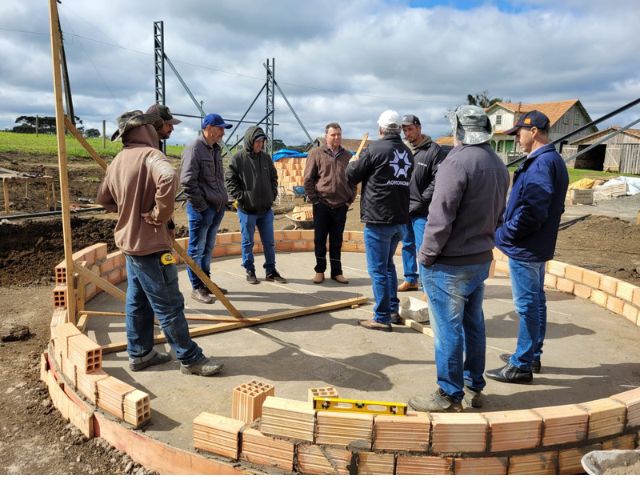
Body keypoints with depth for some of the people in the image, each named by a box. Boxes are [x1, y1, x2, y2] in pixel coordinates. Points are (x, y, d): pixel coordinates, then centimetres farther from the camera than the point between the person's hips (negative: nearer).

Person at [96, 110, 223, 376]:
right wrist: (161, 213, -26)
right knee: (169, 305, -1)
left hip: (129, 241, 9)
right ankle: (190, 359, 9)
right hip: (150, 244, -9)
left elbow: (104, 199, 24)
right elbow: (168, 178, -39)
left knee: (138, 301, 18)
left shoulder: (117, 161, 13)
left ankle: (139, 353, 29)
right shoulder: (150, 155, -16)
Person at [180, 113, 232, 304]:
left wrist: (223, 200, 11)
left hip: (217, 207, 8)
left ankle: (206, 282, 29)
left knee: (208, 248, 17)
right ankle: (197, 288, 12)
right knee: (196, 249, 3)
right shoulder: (194, 149, -13)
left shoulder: (215, 149, 14)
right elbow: (187, 181, -18)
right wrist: (201, 206, -16)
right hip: (201, 209, -8)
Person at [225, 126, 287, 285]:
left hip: (266, 209, 4)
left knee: (269, 242, 11)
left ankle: (271, 271, 22)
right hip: (247, 210, -4)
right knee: (248, 243, 8)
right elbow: (230, 180, -7)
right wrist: (241, 197, -13)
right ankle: (250, 271, 21)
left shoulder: (266, 157, 6)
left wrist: (273, 194, 6)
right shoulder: (238, 158, -8)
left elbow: (273, 177, 17)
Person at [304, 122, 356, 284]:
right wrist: (314, 198, -6)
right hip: (322, 204, -2)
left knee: (337, 241, 9)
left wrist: (350, 199, 6)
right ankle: (320, 270, 17)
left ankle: (336, 271, 19)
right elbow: (308, 179, -2)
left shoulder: (347, 156, 10)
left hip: (341, 205, 2)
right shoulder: (316, 154, 0)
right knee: (320, 239, 5)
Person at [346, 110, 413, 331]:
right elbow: (408, 182, 15)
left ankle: (382, 318, 6)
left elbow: (351, 176, -3)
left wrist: (353, 163, 18)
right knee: (388, 264, 22)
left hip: (378, 219, -7)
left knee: (378, 269, 1)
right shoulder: (407, 152, 9)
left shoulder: (375, 149, -11)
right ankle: (393, 309, 27)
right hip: (400, 219, 7)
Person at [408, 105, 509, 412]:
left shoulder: (458, 162, -18)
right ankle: (473, 387, 30)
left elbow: (440, 217, -21)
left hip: (450, 263, -9)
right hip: (481, 258, 9)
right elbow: (498, 214, 14)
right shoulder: (498, 165, 9)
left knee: (448, 329, 1)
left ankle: (449, 395, 12)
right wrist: (483, 243, 18)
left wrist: (427, 256, -12)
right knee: (473, 323, 17)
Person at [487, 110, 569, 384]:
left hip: (526, 248, -10)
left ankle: (521, 366, 10)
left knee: (527, 305, -2)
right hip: (537, 246, 10)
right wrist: (506, 232, 12)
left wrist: (504, 234, -14)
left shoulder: (542, 163, -20)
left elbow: (531, 211, -27)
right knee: (535, 302, 18)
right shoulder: (552, 160, 12)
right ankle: (532, 356, 32)